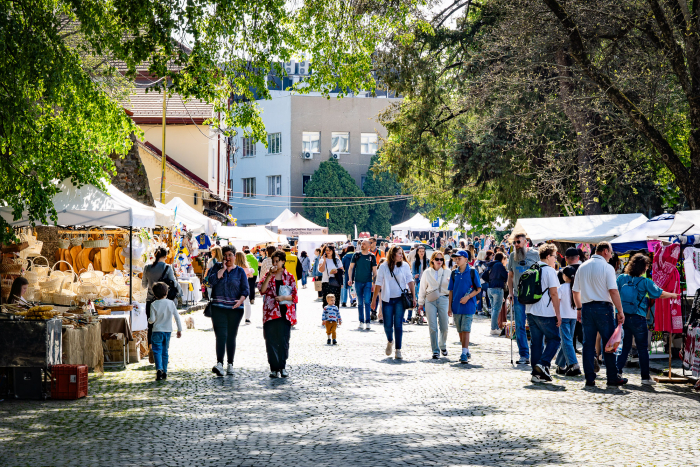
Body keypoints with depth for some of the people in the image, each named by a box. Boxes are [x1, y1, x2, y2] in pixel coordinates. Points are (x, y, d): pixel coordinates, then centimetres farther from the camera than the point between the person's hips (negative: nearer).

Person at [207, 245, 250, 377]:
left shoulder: (240, 271, 9)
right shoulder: (217, 267, 10)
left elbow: (245, 289, 2)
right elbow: (211, 280, -8)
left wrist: (240, 300, -16)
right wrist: (223, 269, -6)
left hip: (235, 309, 1)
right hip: (218, 308, -1)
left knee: (231, 337, 6)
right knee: (221, 335, -14)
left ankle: (230, 365, 14)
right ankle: (219, 363, -23)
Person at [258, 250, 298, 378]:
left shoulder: (289, 277, 7)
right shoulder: (268, 275, 10)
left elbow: (294, 296, 5)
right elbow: (262, 290, -7)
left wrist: (283, 298, -12)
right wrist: (270, 275, -13)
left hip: (285, 312, -1)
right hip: (270, 312, 1)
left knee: (284, 340, -3)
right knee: (271, 341, -2)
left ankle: (282, 367, 8)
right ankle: (274, 368, 4)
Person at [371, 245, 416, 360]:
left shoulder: (405, 266, 2)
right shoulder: (383, 267, 1)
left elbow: (410, 281, 4)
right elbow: (378, 284, 4)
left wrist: (413, 297, -2)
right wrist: (374, 299, 3)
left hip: (400, 299, 0)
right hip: (387, 299, 0)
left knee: (398, 325, -6)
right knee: (388, 325, 2)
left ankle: (398, 350, -1)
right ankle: (390, 341, 34)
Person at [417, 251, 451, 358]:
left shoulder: (447, 272, 7)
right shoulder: (427, 272, 8)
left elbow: (451, 287, 9)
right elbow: (422, 288, 12)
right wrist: (421, 303, 11)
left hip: (443, 300, 0)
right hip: (430, 301, 0)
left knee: (444, 327, 0)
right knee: (432, 327, -5)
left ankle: (443, 346, 26)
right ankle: (435, 351, 1)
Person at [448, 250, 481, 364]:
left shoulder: (472, 272, -2)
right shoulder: (454, 273, 10)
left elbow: (478, 289, 0)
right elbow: (451, 291, 13)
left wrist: (468, 297, -14)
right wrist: (449, 306, 8)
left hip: (468, 306, -5)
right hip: (456, 306, 5)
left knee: (465, 330, -10)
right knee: (460, 331, 10)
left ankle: (464, 354, -13)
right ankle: (466, 351, 23)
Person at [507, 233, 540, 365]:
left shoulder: (535, 254, 0)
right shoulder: (512, 256, 11)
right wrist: (510, 292, 6)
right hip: (518, 296, 3)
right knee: (519, 326, 1)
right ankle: (524, 355, 6)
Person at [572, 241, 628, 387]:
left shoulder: (582, 267, 10)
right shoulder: (606, 267, -7)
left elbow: (575, 291, 14)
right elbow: (613, 291, -13)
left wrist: (579, 308, 24)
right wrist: (620, 311, -10)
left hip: (586, 307, 5)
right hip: (603, 307, -5)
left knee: (588, 344, 6)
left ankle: (589, 378, 5)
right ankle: (612, 377, 5)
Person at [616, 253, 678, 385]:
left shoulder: (621, 278, 2)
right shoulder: (645, 282, -8)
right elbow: (661, 294, 1)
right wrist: (674, 295, 18)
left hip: (622, 317, 4)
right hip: (638, 319, -4)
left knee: (625, 346, 13)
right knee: (643, 348, 5)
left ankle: (617, 371, 3)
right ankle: (645, 377, 8)